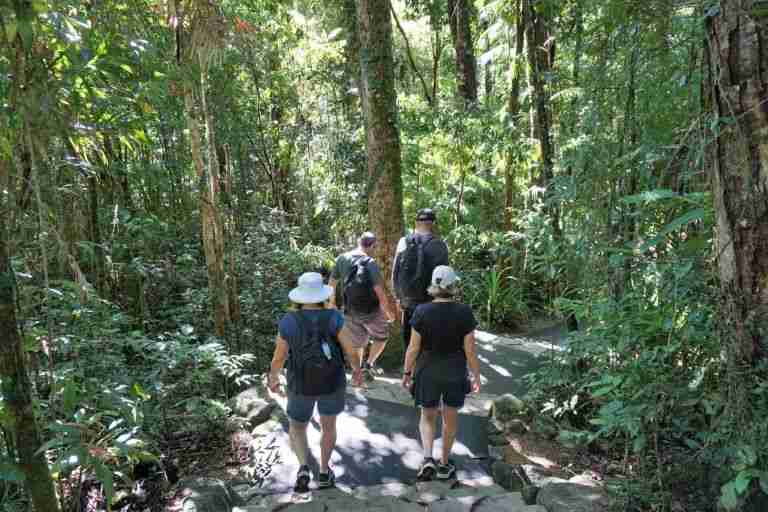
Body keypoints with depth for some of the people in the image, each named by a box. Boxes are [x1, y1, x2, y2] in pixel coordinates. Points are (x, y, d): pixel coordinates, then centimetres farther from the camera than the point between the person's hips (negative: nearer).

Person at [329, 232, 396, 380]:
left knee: (357, 343, 23)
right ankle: (369, 364, 11)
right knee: (381, 337, 23)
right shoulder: (371, 264, -21)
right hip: (372, 312, -4)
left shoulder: (342, 259, -6)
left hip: (350, 312, 4)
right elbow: (380, 293, -24)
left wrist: (332, 303, 20)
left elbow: (331, 284, 5)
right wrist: (390, 313, -9)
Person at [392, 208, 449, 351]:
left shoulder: (403, 242, -1)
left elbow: (395, 273, 3)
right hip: (430, 303, -4)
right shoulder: (439, 245, -12)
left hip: (407, 301, 4)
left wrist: (398, 297, 14)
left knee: (409, 341, 17)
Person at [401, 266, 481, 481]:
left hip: (427, 372, 0)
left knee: (427, 417, 20)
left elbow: (413, 347, -10)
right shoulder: (464, 312, -15)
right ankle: (444, 464, 31)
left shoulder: (422, 312, -15)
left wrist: (407, 372, 3)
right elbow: (470, 349, -10)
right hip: (455, 373, 0)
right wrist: (476, 375, 2)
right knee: (450, 417, 19)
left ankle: (428, 459, 4)